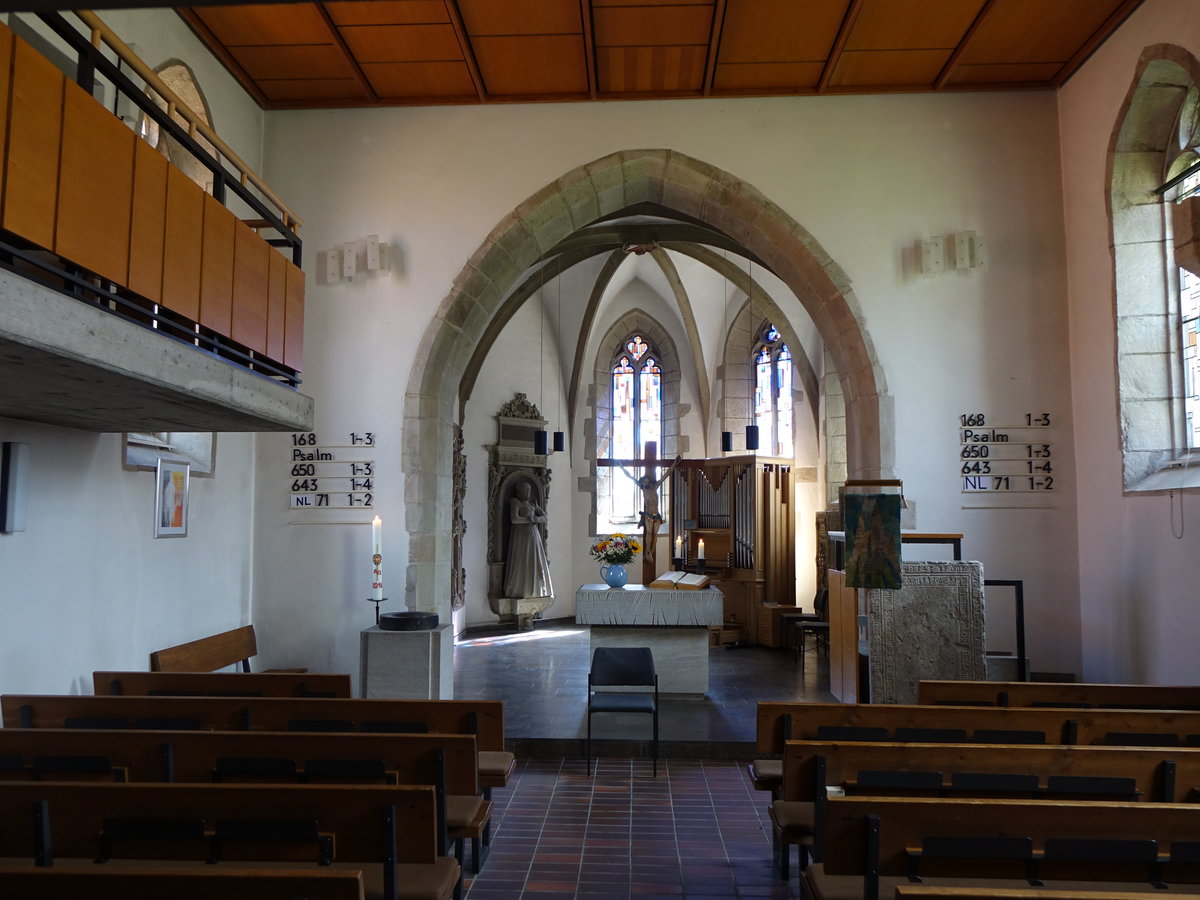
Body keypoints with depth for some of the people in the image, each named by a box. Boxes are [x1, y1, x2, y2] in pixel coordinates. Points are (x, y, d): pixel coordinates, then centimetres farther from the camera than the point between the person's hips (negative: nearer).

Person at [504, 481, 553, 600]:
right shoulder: (515, 502, -2)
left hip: (533, 535, 7)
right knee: (521, 563, -9)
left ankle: (533, 589, 2)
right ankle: (517, 590, -5)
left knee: (535, 562, 1)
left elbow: (544, 517, 13)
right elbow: (514, 519, -16)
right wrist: (529, 519, -7)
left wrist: (536, 519, -8)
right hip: (521, 535, -7)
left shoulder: (532, 503, 18)